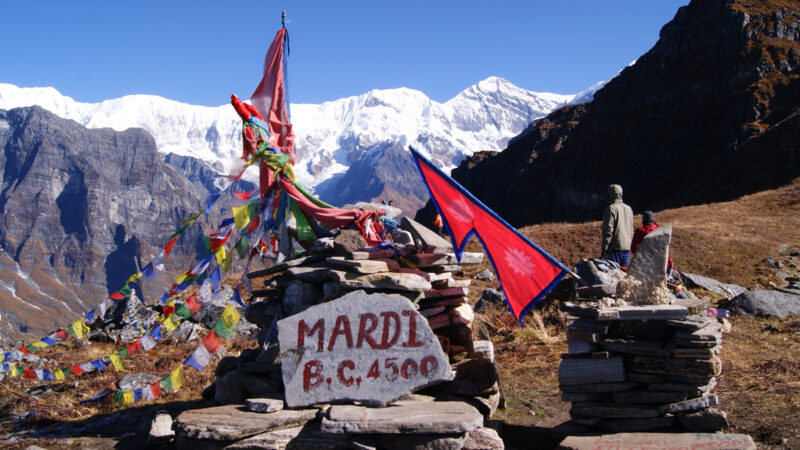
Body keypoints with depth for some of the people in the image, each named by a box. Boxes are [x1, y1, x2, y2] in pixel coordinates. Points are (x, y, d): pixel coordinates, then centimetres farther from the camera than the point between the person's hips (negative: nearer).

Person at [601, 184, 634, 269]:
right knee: (626, 270, 10)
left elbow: (608, 230, -13)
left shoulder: (611, 208, -10)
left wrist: (604, 248, -10)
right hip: (627, 247, 7)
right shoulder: (629, 208, 14)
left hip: (615, 247, -7)